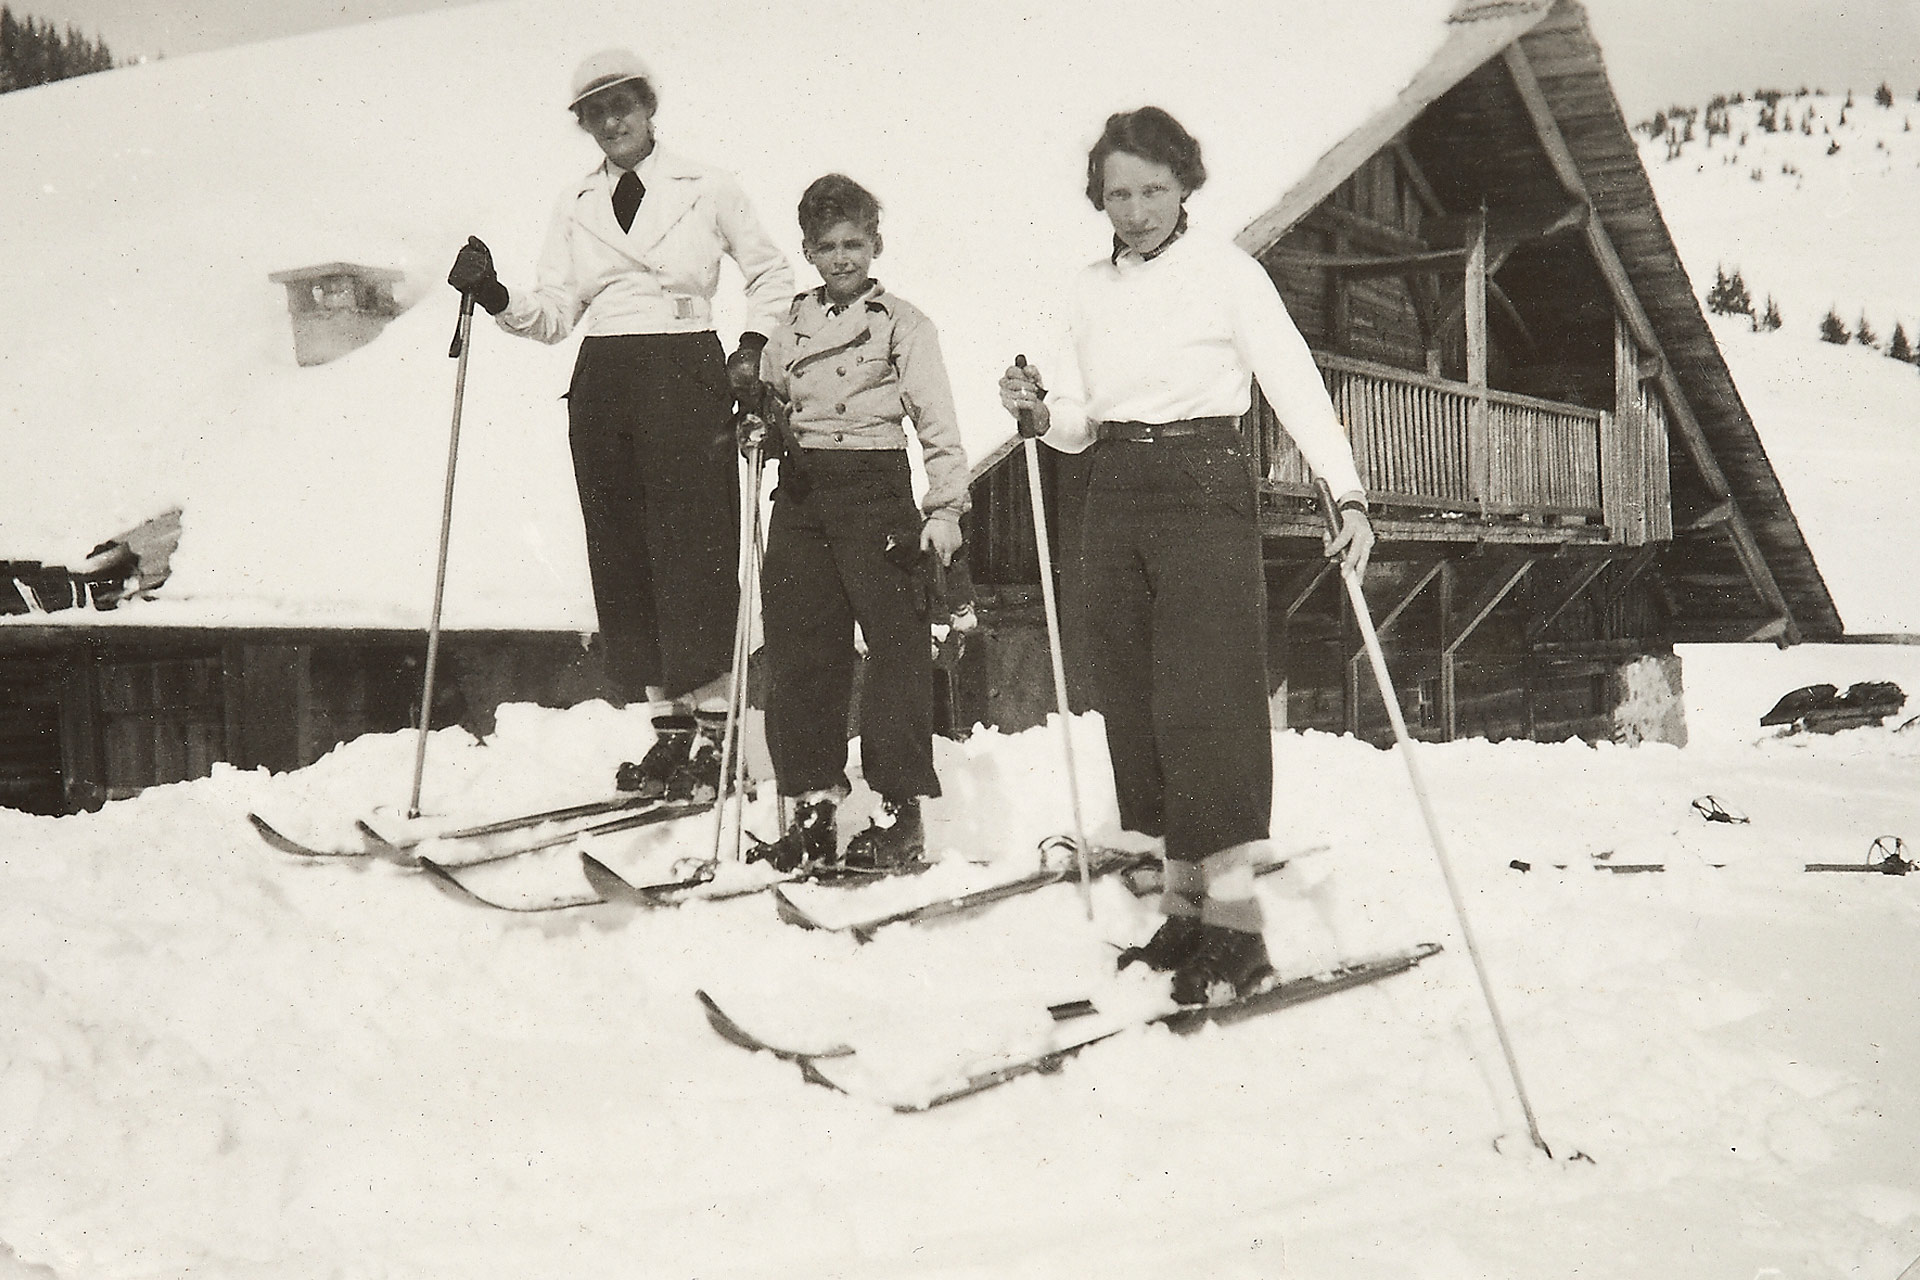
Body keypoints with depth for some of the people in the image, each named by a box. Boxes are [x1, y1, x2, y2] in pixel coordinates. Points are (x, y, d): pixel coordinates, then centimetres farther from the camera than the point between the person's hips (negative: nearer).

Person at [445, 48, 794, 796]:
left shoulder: (706, 190, 5)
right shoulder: (575, 207, 14)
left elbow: (771, 275, 12)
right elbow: (554, 315, 7)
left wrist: (755, 345, -1)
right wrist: (495, 299, -10)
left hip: (686, 377, -4)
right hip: (601, 385, 4)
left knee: (694, 546, -9)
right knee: (621, 555, 1)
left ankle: (716, 719, -5)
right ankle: (671, 724, 7)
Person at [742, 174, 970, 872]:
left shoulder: (904, 323, 2)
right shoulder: (790, 327, 16)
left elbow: (939, 427, -2)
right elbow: (771, 412, 24)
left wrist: (944, 508, -11)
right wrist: (756, 422, 1)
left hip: (876, 486, -5)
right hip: (801, 494, 5)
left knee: (897, 644, -8)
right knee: (799, 650, 4)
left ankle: (900, 813, -3)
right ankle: (812, 806, 13)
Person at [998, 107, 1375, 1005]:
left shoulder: (1224, 271, -3)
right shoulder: (1090, 291, 13)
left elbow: (1295, 383, -12)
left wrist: (1347, 494, -23)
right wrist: (1040, 416, -4)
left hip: (1205, 485, -6)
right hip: (1116, 495, 6)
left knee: (1207, 697, -13)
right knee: (1136, 702, 4)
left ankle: (1236, 923, -13)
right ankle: (1185, 906, 11)